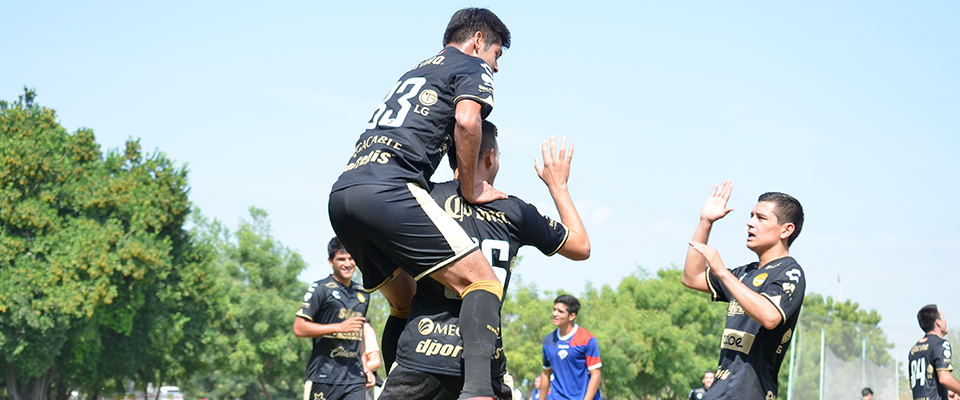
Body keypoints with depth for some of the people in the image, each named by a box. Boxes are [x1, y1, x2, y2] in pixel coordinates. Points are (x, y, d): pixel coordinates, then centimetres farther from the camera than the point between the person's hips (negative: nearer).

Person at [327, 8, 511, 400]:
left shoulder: (415, 71, 35)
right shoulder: (472, 67, 12)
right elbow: (467, 121, -9)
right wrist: (470, 189, 1)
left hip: (341, 193, 9)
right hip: (387, 189, -8)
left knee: (406, 303, 22)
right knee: (482, 282, -13)